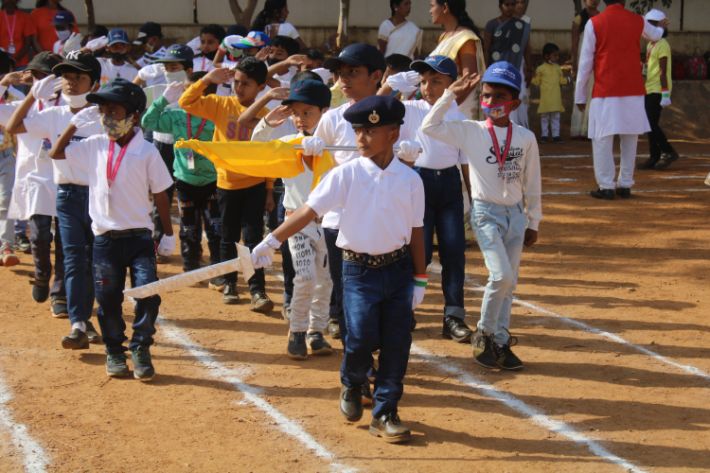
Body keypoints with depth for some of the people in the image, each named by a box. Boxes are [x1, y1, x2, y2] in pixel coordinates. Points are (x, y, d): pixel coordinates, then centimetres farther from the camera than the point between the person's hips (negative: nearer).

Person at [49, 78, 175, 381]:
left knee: (148, 294, -10)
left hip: (139, 237, -2)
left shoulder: (147, 152, -6)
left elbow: (160, 194, -1)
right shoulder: (94, 146, 3)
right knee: (108, 299, 7)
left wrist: (168, 234, 2)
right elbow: (56, 153, 11)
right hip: (105, 238, 3)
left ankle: (141, 350, 6)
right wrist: (76, 122, 2)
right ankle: (114, 352, 22)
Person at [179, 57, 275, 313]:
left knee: (254, 238, -5)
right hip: (227, 184, 1)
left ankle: (257, 290, -5)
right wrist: (208, 79, -19)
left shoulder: (265, 115, -3)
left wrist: (270, 190, 2)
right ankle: (229, 284, 25)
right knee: (229, 238, 12)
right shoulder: (221, 105, -2)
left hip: (255, 185, -1)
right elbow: (186, 102, -10)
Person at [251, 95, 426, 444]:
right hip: (359, 269, -2)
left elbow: (415, 231, 6)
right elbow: (309, 210, -11)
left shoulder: (409, 179, 0)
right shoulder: (347, 174, -6)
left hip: (398, 268, 2)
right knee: (361, 338, -12)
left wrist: (420, 279, 5)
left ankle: (385, 413, 16)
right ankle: (351, 385, 21)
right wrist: (272, 241, -21)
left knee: (396, 344, 2)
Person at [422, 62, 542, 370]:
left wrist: (533, 223, 11)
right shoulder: (470, 132, -4)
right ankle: (484, 334, 1)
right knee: (501, 275, -17)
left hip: (515, 214, 3)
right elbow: (429, 127, -12)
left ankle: (500, 342, 16)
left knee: (509, 282, 6)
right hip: (486, 213, -3)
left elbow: (532, 183, 9)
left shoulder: (525, 137, 2)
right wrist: (450, 94, -12)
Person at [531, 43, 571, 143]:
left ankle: (556, 135, 9)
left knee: (556, 117, 5)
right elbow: (537, 82, -3)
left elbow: (561, 80, 14)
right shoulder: (541, 69, -4)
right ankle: (544, 135, 12)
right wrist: (535, 77, -21)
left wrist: (566, 79, -2)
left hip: (556, 98, 4)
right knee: (544, 117, 5)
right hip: (545, 98, -3)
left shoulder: (557, 68, 9)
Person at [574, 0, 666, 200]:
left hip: (605, 93, -3)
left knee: (602, 140, 0)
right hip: (633, 92, 3)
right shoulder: (638, 21, 5)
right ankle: (625, 185, 12)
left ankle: (606, 187, -5)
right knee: (630, 139, 11)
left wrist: (580, 95, 4)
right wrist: (661, 28, 54)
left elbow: (585, 63, -3)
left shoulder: (594, 24, -5)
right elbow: (656, 35, 29)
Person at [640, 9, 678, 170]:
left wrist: (665, 94, -19)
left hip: (657, 91, -9)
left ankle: (669, 152, -3)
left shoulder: (662, 45, -13)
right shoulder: (651, 44, 15)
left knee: (652, 123, -11)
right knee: (650, 124, 9)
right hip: (649, 90, 9)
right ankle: (654, 157, 12)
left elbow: (663, 71, -17)